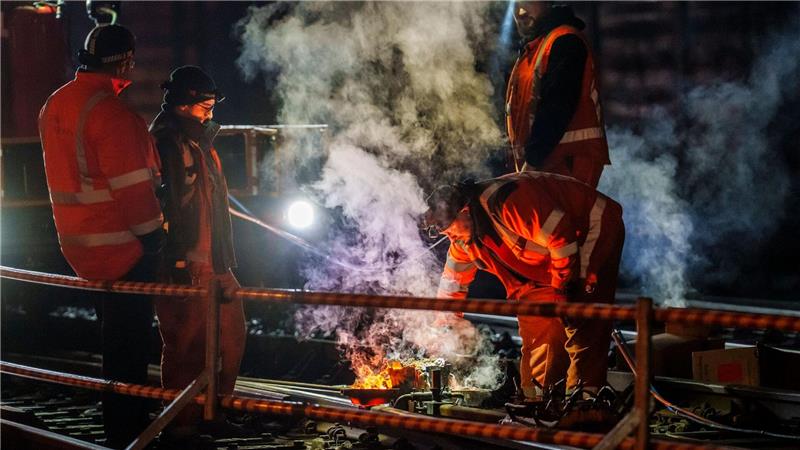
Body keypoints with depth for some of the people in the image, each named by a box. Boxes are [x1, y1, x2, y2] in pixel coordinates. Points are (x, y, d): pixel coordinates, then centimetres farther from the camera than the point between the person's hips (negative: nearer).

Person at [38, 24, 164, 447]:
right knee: (128, 340, 1)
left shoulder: (55, 105, 10)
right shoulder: (109, 110, -20)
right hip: (122, 246, -9)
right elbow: (131, 183, -22)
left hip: (80, 242, 9)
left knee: (117, 336, 20)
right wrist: (151, 232, -12)